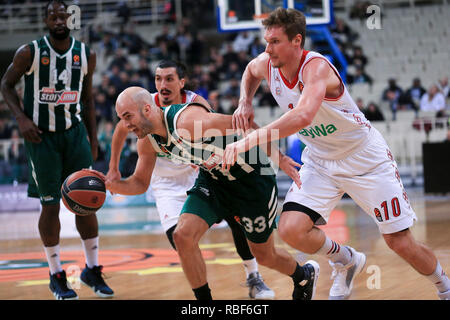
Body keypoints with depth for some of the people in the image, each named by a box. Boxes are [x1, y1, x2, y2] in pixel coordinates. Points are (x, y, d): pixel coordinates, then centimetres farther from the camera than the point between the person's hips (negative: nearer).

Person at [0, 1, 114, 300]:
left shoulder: (86, 54, 2)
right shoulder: (30, 53, -9)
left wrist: (93, 139, 10)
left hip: (75, 132, 3)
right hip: (41, 135, -3)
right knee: (50, 205, -1)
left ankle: (92, 269, 13)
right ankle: (56, 275, 11)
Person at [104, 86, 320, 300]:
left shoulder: (187, 121, -34)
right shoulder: (148, 142, -9)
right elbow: (140, 183, 4)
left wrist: (278, 158, -19)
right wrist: (110, 185, -17)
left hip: (251, 176, -6)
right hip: (213, 179, 6)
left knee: (265, 256, 10)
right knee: (183, 235, -17)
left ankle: (304, 276, 43)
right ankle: (204, 299, 0)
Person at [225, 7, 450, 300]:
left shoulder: (316, 67, -31)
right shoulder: (267, 65, -9)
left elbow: (303, 117, -50)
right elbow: (251, 70, 19)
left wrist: (249, 140, -54)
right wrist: (245, 103, -1)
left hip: (366, 159, -6)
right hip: (320, 162, 6)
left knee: (401, 243, -3)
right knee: (291, 229, -16)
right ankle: (346, 261, 14)